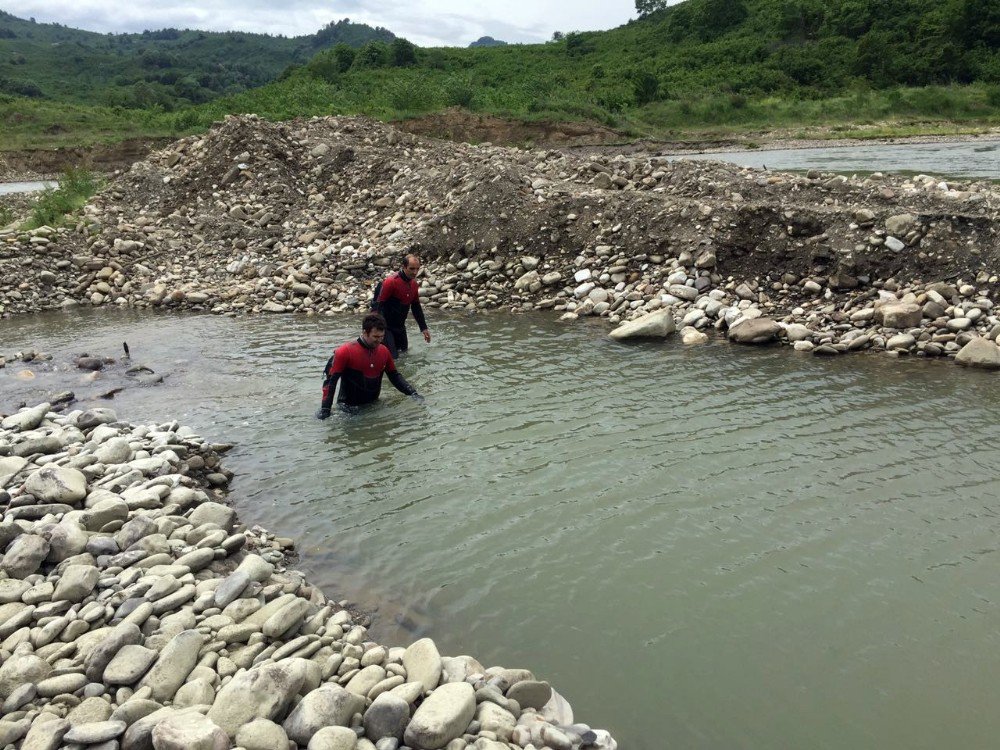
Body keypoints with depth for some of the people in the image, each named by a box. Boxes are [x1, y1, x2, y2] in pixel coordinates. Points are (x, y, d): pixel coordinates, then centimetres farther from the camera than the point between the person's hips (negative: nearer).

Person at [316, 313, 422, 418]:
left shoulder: (384, 351, 1)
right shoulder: (345, 352, -13)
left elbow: (394, 376, 13)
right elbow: (331, 380, -11)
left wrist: (412, 393, 1)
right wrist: (325, 409, -18)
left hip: (374, 405, 4)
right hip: (349, 409, -4)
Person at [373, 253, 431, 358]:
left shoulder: (413, 283, 4)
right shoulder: (390, 282, -21)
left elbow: (416, 307, 14)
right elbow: (379, 305, -20)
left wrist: (423, 328, 12)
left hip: (400, 325, 8)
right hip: (386, 325, -8)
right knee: (392, 356, -11)